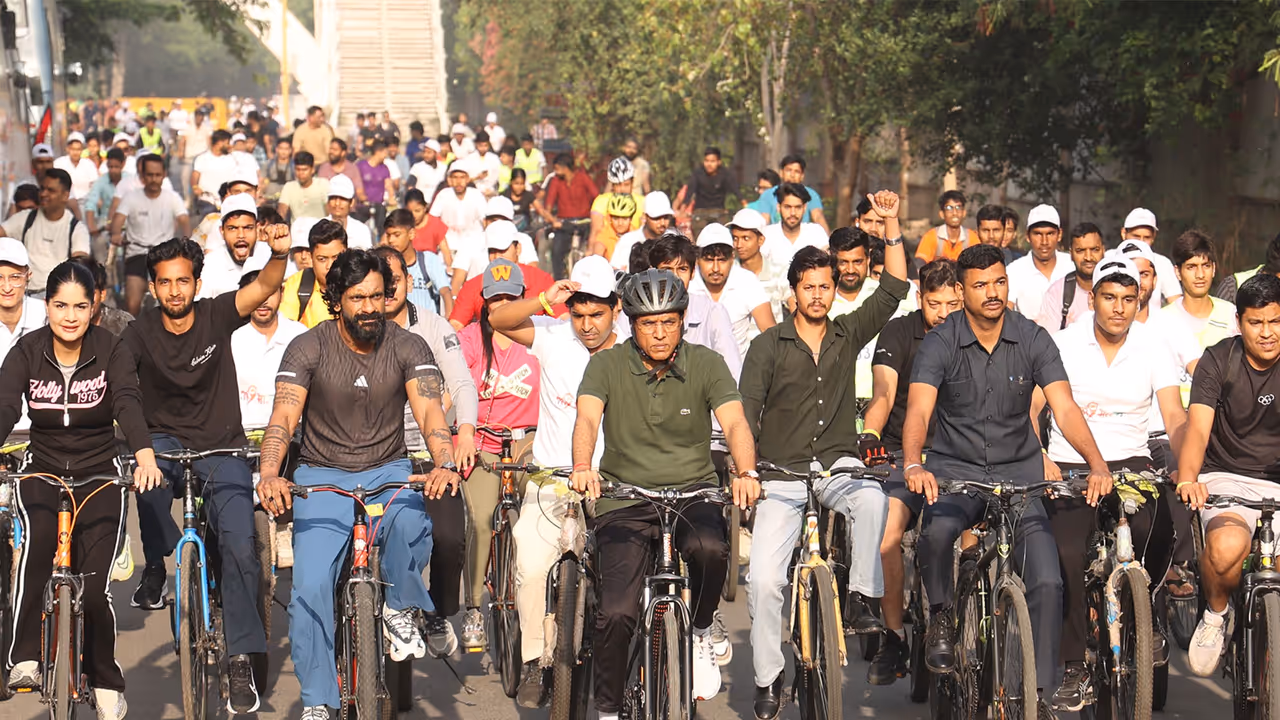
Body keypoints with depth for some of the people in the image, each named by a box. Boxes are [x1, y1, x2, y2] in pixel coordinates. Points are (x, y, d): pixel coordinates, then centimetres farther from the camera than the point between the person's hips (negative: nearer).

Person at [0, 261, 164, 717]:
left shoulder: (110, 350, -10)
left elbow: (128, 403, -26)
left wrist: (144, 454, -46)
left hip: (100, 474, -1)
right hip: (43, 472, 1)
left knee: (93, 586, -9)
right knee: (38, 539, -32)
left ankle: (105, 684, 15)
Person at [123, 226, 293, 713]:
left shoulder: (216, 316, -5)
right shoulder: (141, 333, -5)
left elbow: (264, 288, -20)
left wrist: (280, 254, -41)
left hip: (223, 447, 0)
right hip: (166, 440, 0)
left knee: (239, 543, -18)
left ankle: (241, 660, -11)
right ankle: (157, 566, -11)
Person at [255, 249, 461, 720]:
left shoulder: (408, 347, -5)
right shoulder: (308, 349, -8)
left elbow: (430, 409, -18)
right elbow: (283, 417, -18)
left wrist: (445, 464, -39)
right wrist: (270, 475, -38)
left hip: (387, 472, 0)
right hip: (322, 474, 0)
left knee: (410, 523, -35)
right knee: (310, 586, -15)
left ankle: (400, 610, -6)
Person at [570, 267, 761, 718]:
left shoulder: (706, 364, 1)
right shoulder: (608, 365, 0)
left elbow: (734, 422, -12)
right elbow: (587, 418, -16)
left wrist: (747, 472, -33)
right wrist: (582, 469, -37)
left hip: (693, 492, 0)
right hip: (625, 498, 0)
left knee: (710, 548, -33)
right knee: (616, 613, -14)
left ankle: (700, 630, -3)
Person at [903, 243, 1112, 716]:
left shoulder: (1033, 340, -3)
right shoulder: (940, 345, -7)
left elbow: (1065, 409, -12)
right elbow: (918, 411, -20)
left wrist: (1097, 465, -28)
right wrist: (913, 465, -40)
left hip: (1019, 469, 2)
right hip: (955, 468, -1)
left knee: (1047, 582, -15)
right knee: (936, 531, -35)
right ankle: (941, 616, -4)